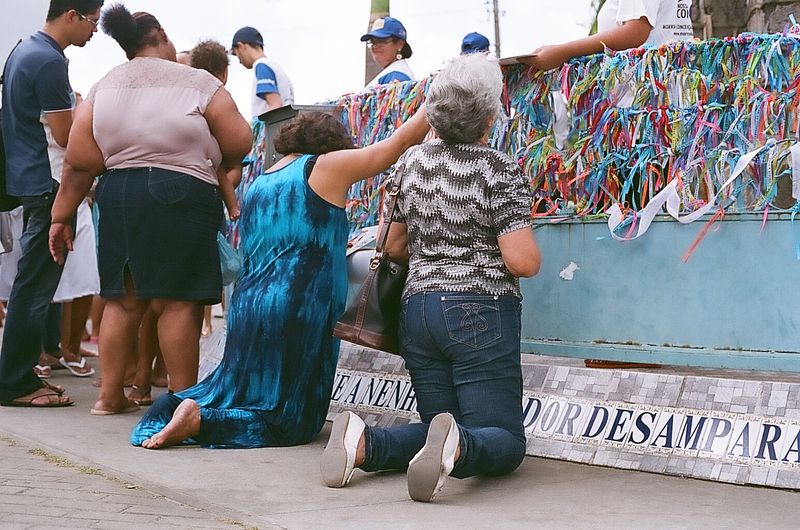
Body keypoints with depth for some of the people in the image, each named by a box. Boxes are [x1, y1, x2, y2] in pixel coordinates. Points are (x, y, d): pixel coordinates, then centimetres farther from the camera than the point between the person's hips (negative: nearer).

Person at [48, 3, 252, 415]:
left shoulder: (102, 88, 10)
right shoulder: (197, 83, -2)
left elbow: (80, 162, 4)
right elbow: (240, 145, -3)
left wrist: (62, 216, 9)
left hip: (117, 197, 5)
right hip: (181, 197, -5)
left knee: (124, 298, 12)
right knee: (179, 300, -2)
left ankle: (110, 394, 15)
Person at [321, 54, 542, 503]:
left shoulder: (413, 161, 9)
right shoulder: (500, 170, -8)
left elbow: (394, 247, 17)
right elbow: (523, 262, -15)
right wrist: (531, 250, 7)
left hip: (418, 309, 6)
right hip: (481, 314, -5)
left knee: (439, 422, 15)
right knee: (505, 441, -2)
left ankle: (365, 441, -17)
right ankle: (457, 446, -39)